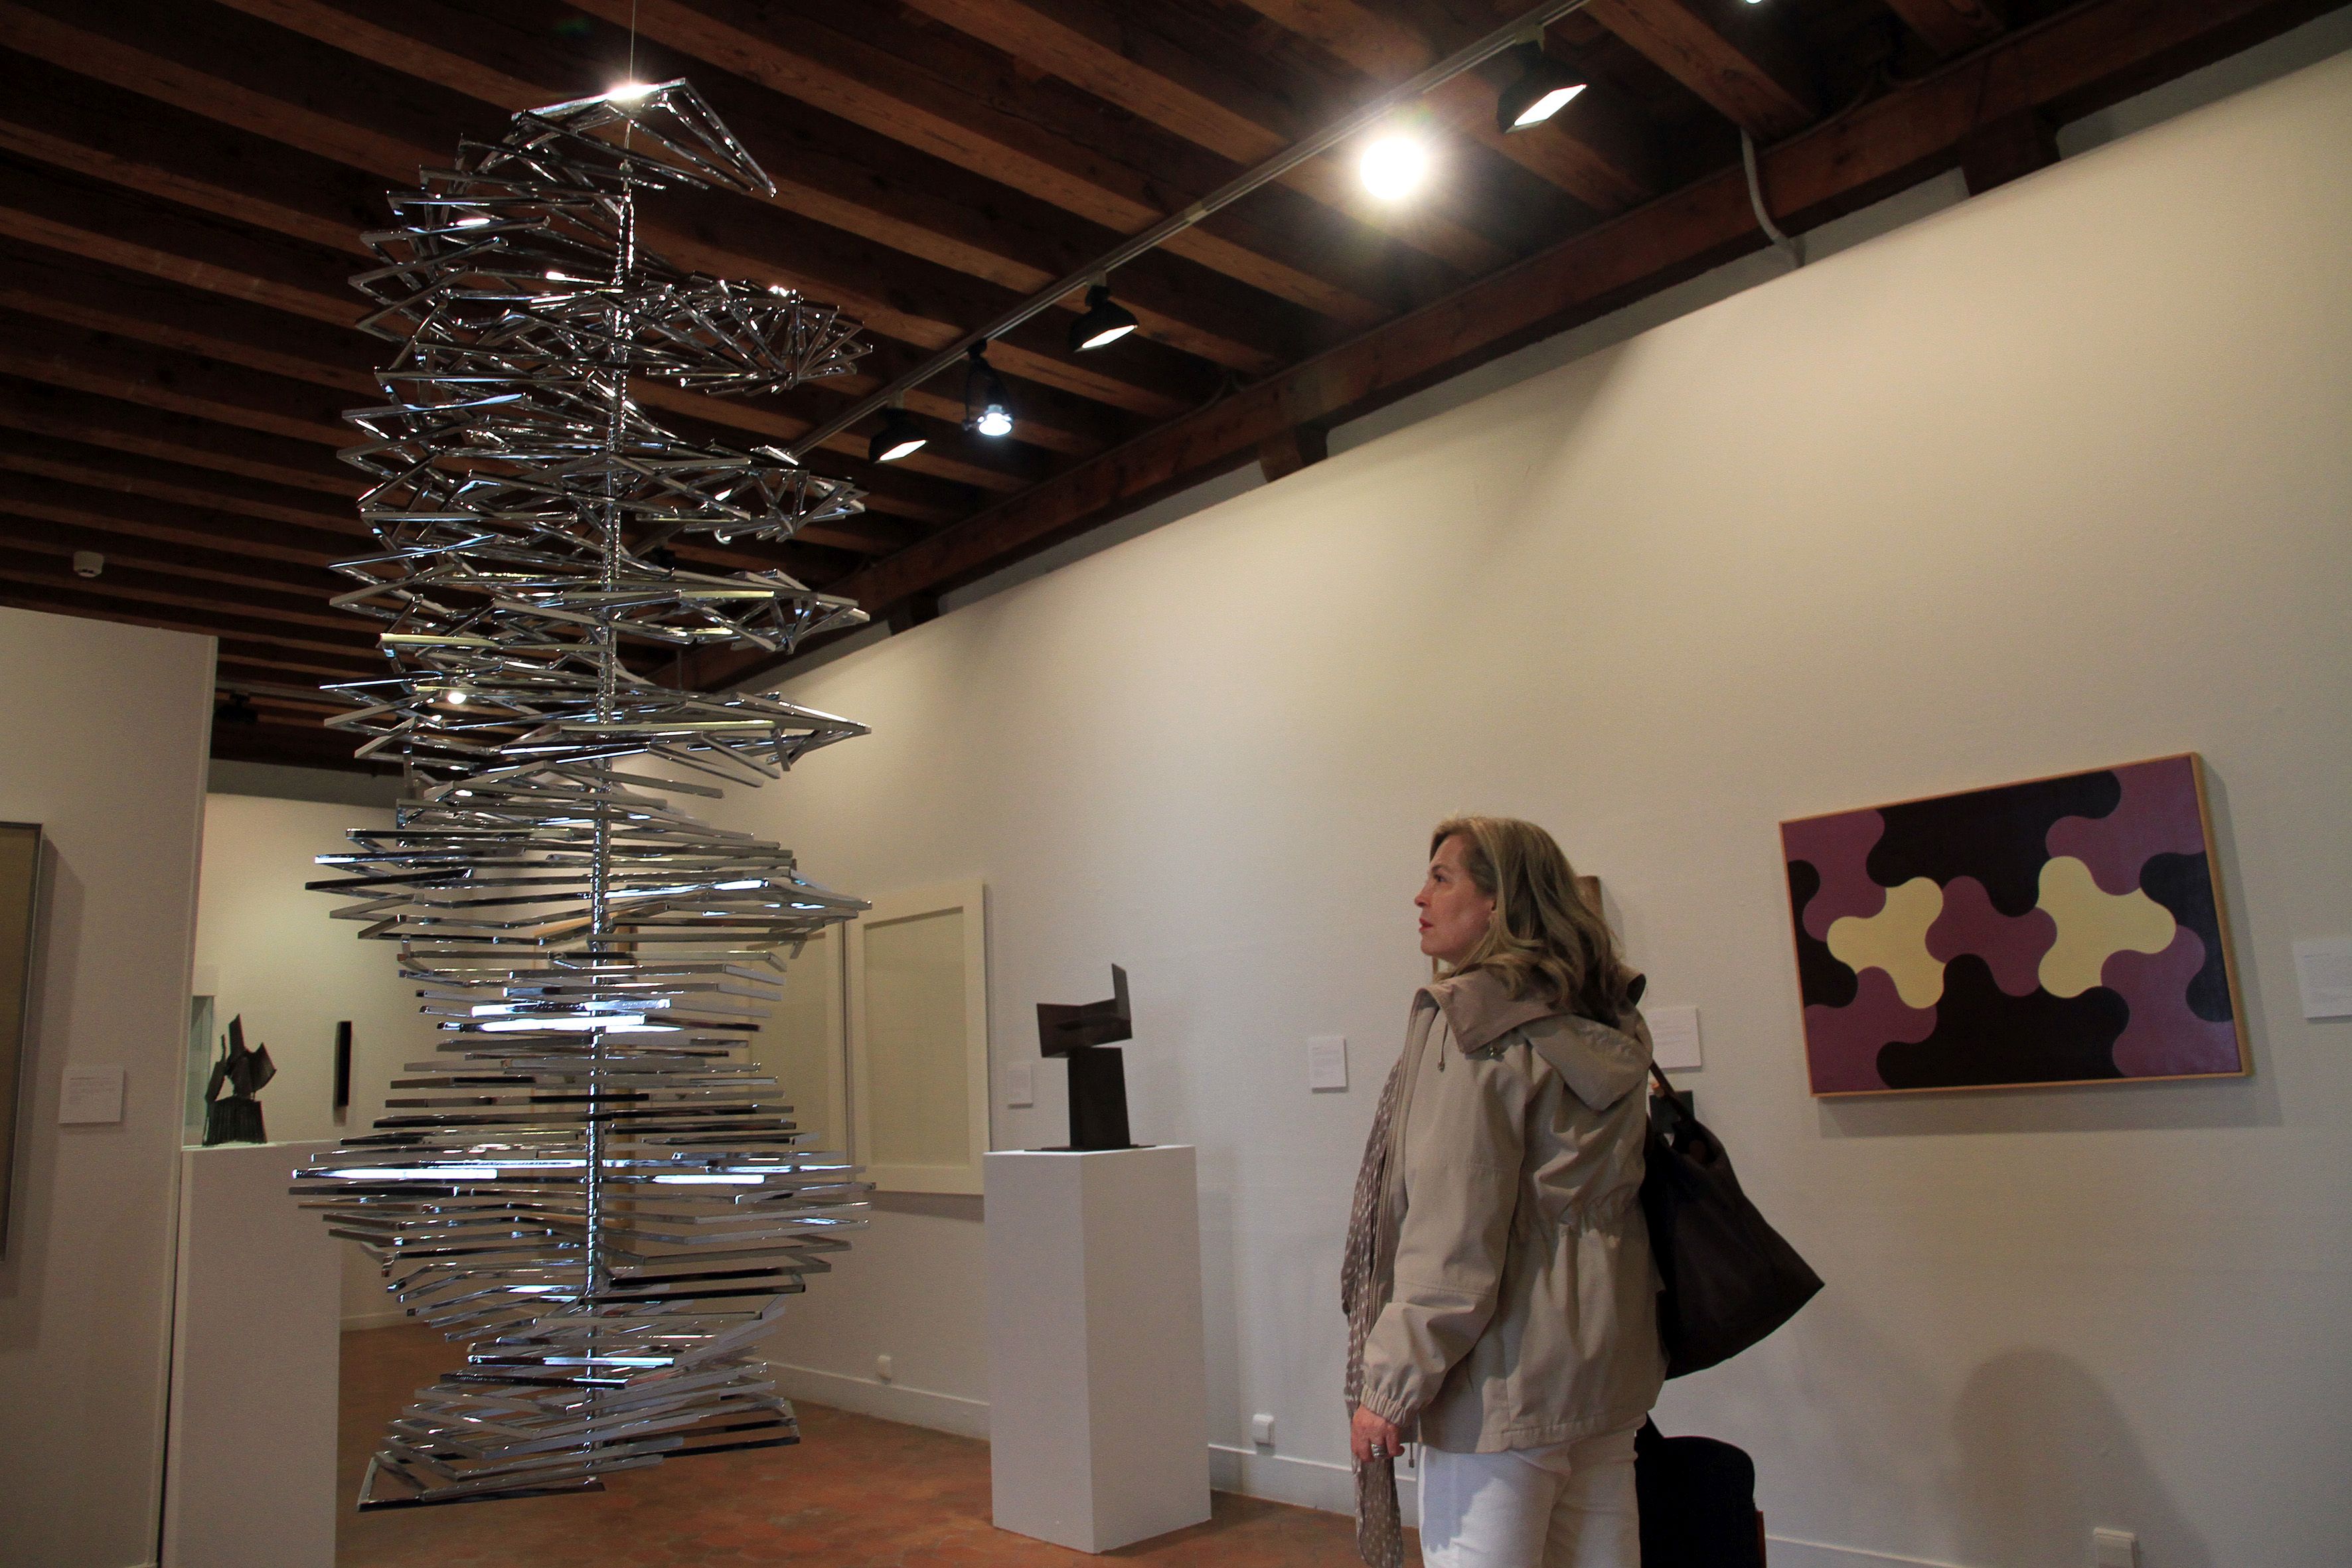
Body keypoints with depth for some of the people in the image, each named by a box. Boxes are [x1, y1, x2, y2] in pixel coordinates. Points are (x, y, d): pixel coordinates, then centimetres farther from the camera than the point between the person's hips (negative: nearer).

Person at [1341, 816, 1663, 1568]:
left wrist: (1390, 1384, -13)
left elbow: (1452, 1235, -18)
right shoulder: (1604, 1031, 10)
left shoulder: (1472, 1023, -14)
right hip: (1608, 1365, 8)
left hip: (1505, 1379, -8)